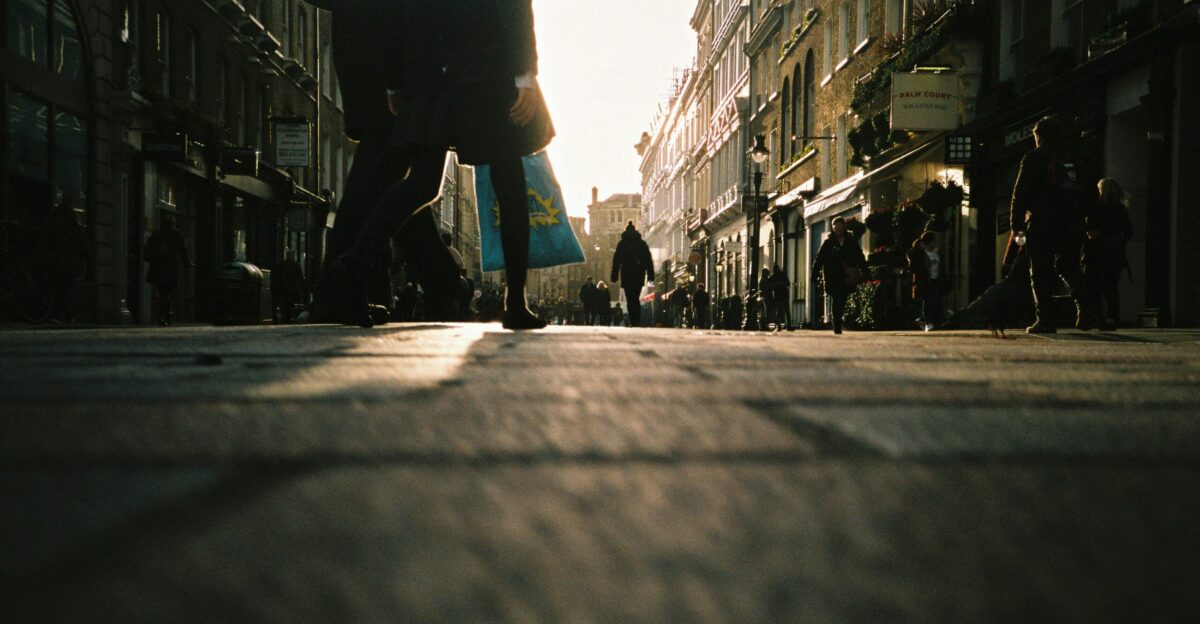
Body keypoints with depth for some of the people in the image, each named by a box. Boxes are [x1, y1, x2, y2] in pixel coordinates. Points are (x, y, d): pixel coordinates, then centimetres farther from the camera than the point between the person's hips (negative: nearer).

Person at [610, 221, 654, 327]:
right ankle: (637, 321, 7)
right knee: (636, 299, 13)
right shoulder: (642, 244, 9)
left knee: (630, 299, -3)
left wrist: (614, 275, 1)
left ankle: (633, 321, -14)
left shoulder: (622, 244, 1)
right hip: (639, 275, 3)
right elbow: (649, 260, 7)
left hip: (627, 275, -3)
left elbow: (616, 261, -1)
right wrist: (650, 275, 8)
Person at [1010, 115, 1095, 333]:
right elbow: (1086, 194, 16)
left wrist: (1017, 222, -1)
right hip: (1072, 224, 5)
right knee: (1068, 266, 16)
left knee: (1041, 272, -1)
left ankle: (1046, 319, -6)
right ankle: (1084, 305, -5)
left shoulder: (1034, 158, -1)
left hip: (1042, 223, -5)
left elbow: (1021, 192, -6)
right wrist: (1080, 219, 18)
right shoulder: (1073, 159, 16)